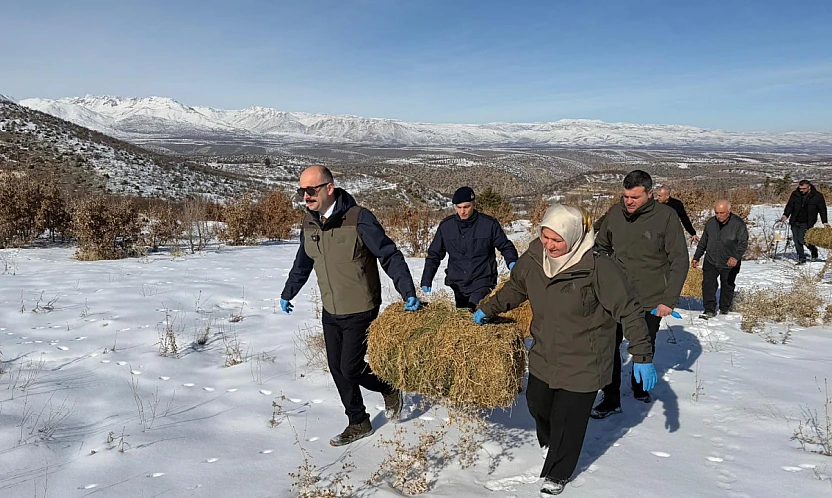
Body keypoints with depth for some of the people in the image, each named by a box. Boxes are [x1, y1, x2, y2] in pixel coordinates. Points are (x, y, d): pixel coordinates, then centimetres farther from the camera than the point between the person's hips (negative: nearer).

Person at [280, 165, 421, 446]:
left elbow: (390, 256, -16)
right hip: (330, 312, 7)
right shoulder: (309, 223, 2)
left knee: (351, 369, -4)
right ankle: (358, 424, 28)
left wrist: (408, 293, -23)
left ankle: (390, 390, 26)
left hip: (360, 311, -6)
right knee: (338, 370, 11)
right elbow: (302, 264, 18)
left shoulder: (359, 219, -19)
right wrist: (287, 294, 28)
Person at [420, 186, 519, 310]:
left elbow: (506, 246, 5)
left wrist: (512, 262, -15)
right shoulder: (446, 226, 3)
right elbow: (434, 255, 11)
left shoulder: (489, 224, -4)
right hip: (456, 286, 4)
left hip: (482, 284, -3)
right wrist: (426, 281, 5)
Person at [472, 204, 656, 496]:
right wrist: (488, 309, 11)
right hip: (543, 356, 6)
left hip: (582, 364, -5)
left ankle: (556, 474, 36)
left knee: (567, 420, 7)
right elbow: (514, 289, 11)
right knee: (536, 404, 22)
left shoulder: (598, 267, -27)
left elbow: (629, 311, -18)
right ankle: (549, 444, 57)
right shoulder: (533, 258, -11)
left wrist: (642, 356, -16)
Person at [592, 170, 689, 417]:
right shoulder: (615, 214, -5)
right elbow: (601, 248, 11)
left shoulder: (666, 216, -13)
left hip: (651, 300, -1)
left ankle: (639, 387, 41)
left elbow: (680, 261, -10)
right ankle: (611, 399, 11)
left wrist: (669, 300, -14)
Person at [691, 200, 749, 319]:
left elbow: (743, 243, -14)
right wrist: (696, 257, 11)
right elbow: (703, 242, 11)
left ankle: (724, 308, 32)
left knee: (727, 287, 13)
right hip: (710, 261, 2)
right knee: (708, 285, -8)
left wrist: (736, 256, -31)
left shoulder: (738, 224, -11)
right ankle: (710, 310, -3)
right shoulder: (710, 223, 1)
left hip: (729, 264, -2)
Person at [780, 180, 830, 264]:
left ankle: (813, 250, 17)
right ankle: (801, 258, 16)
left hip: (807, 223, -4)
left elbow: (822, 209, 1)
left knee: (801, 240, -12)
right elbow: (790, 206, 5)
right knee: (796, 240, 3)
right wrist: (786, 215, -12)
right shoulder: (795, 194, 1)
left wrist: (825, 222, -3)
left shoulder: (817, 196, -4)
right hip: (795, 222, 4)